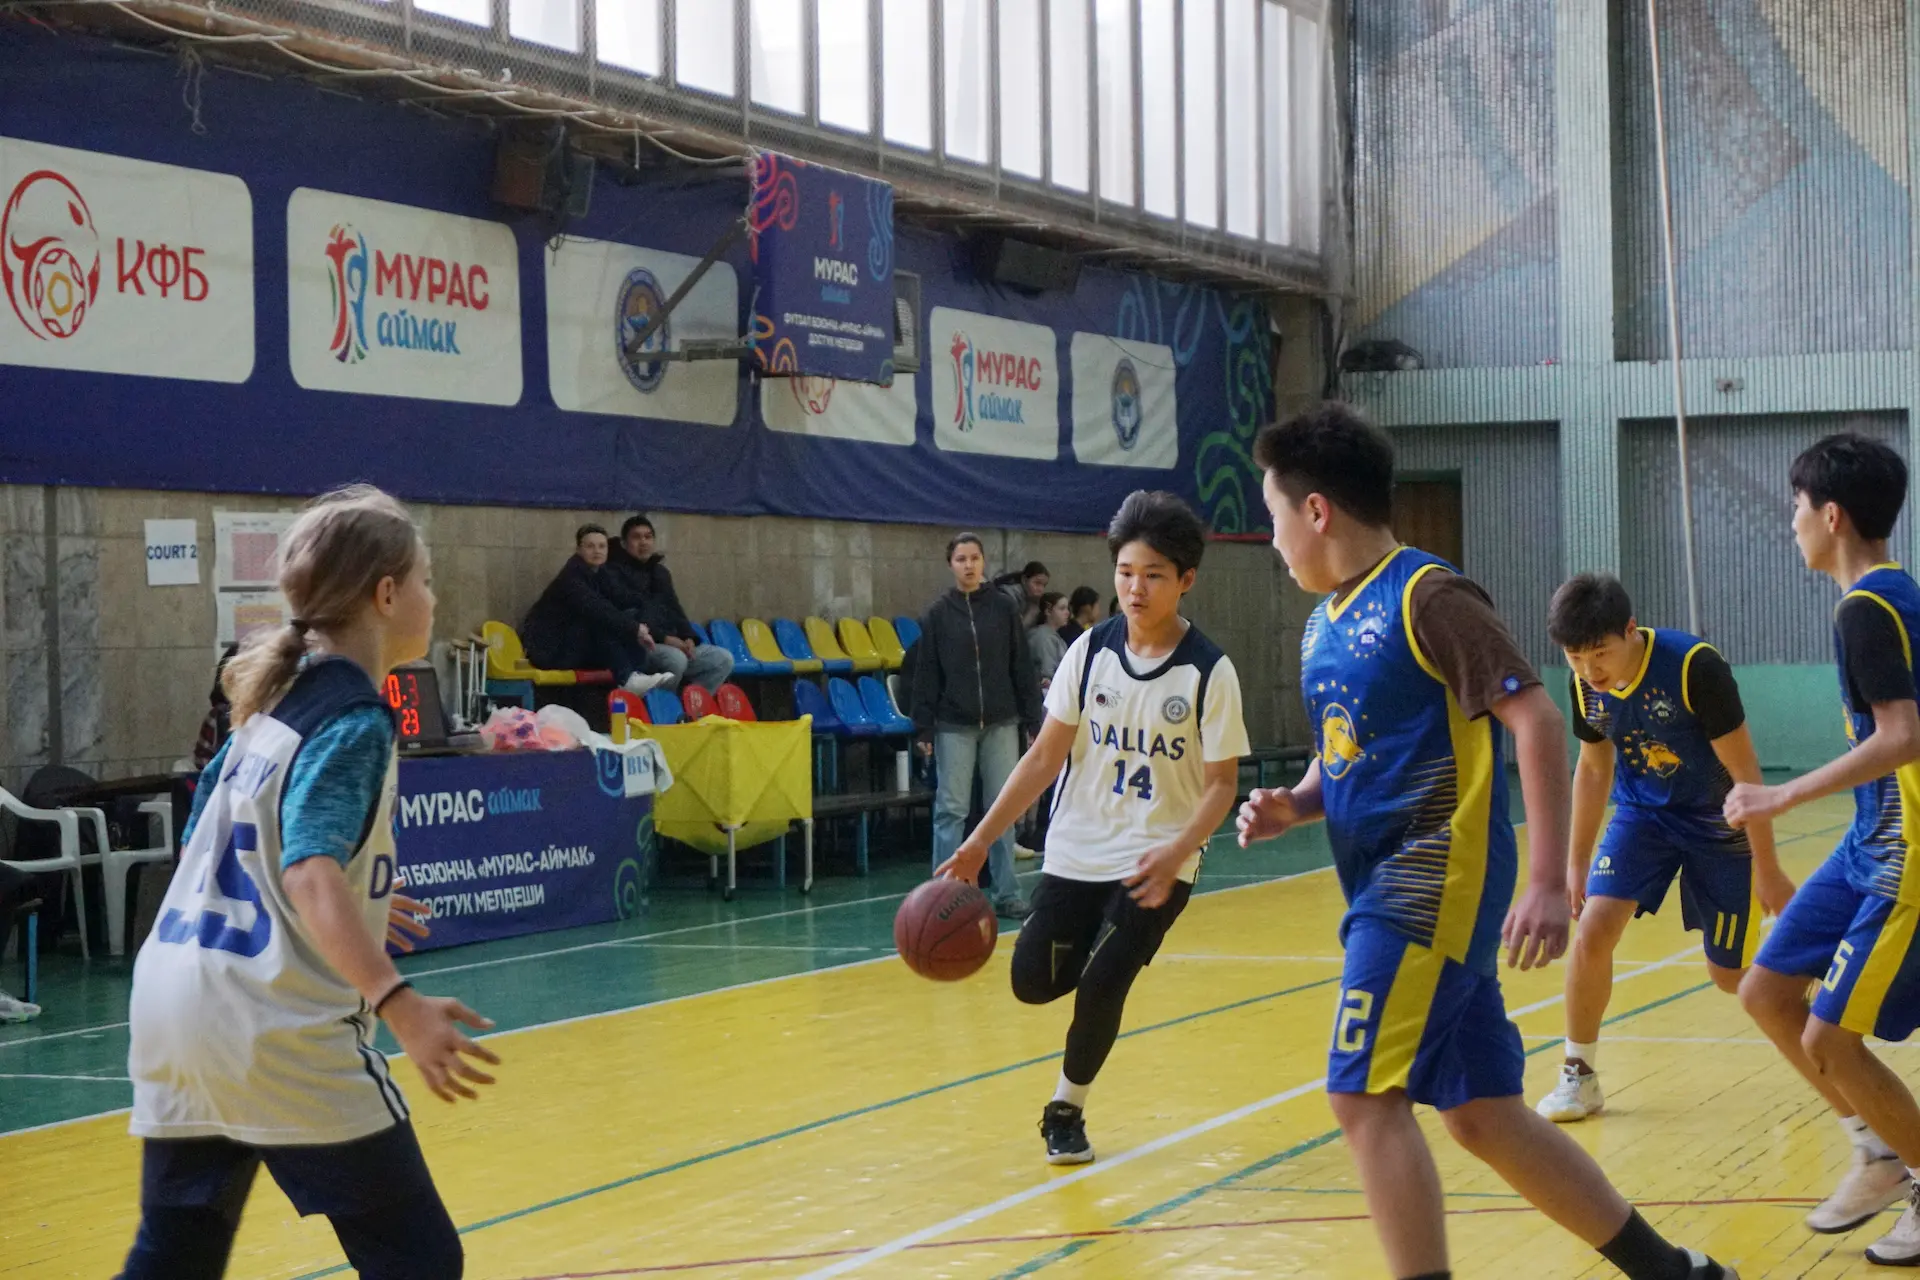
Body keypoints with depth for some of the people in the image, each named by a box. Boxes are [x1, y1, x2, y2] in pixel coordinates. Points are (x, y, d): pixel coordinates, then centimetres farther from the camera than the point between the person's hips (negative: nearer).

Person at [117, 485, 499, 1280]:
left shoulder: (275, 700, 15)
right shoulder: (355, 718, -10)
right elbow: (310, 871, -24)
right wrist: (396, 1002, -36)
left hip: (173, 998, 9)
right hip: (273, 1022, -9)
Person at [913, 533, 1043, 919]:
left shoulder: (1004, 607, 3)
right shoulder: (938, 613, 1)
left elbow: (1022, 666, 5)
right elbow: (926, 674, 1)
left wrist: (1033, 717, 2)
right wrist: (923, 728, -3)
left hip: (1001, 724, 1)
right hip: (954, 726, -1)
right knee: (951, 809, 0)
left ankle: (1006, 892, 13)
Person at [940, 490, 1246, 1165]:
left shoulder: (1209, 671, -13)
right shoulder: (1091, 651, -4)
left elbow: (1220, 783, -10)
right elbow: (1047, 755, 0)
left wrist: (1175, 854, -27)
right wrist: (981, 838, -6)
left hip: (1155, 864, -4)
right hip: (1076, 853, 4)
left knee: (1101, 985, -13)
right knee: (1033, 982, 2)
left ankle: (1066, 1109, 14)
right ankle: (1103, 956, 38)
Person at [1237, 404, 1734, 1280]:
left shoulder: (1427, 596, -11)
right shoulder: (1324, 625, 15)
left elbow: (1537, 721, -16)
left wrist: (1549, 883, -23)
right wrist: (1292, 807, 3)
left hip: (1432, 882, -9)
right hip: (1388, 886, 9)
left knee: (1366, 1098, -15)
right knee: (1483, 1117, 11)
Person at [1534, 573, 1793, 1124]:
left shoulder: (1695, 666, -29)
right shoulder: (1587, 685, -12)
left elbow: (1745, 771, -22)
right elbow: (1593, 769, 6)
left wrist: (1768, 870, -18)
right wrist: (1577, 861, 9)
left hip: (1718, 821, -4)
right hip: (1643, 814, 4)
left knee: (1730, 974, 3)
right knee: (1593, 930, -16)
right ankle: (1579, 1076, 0)